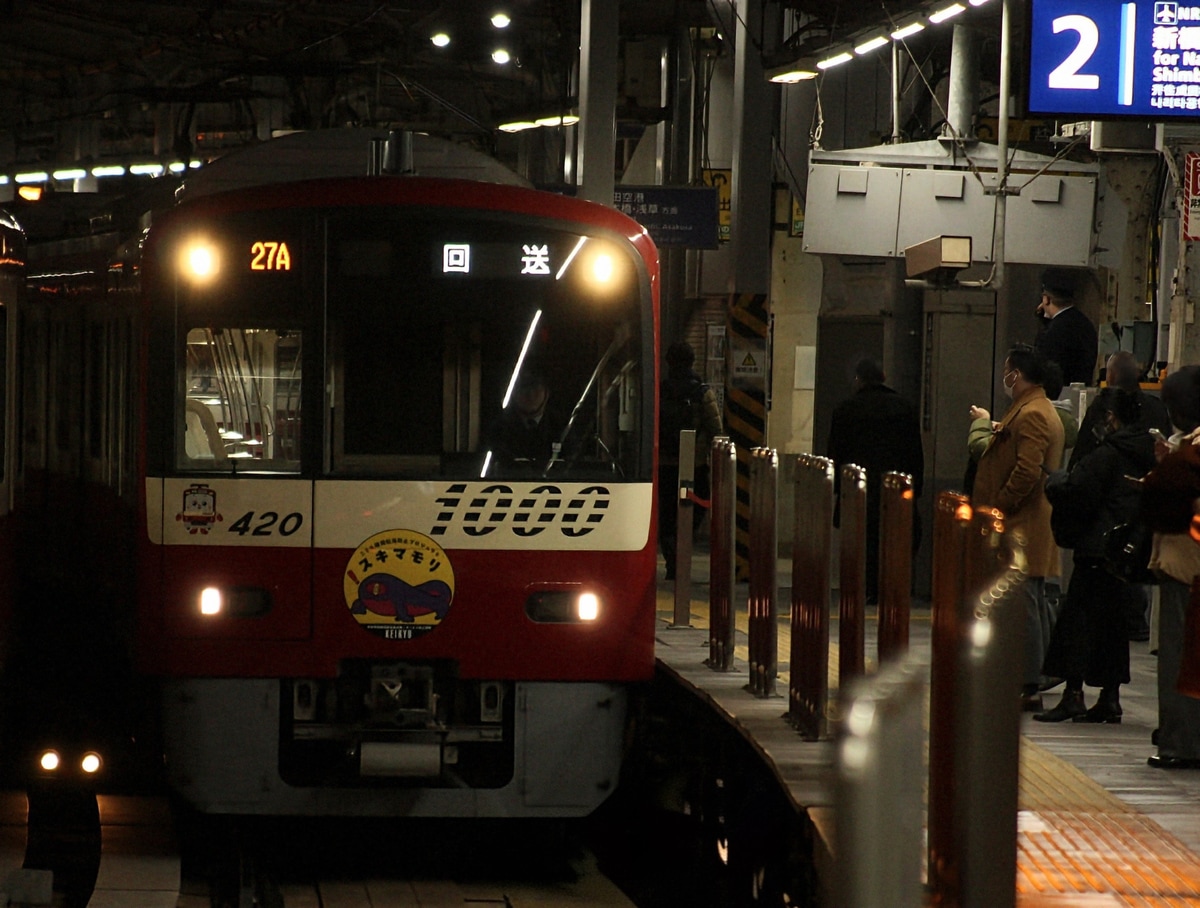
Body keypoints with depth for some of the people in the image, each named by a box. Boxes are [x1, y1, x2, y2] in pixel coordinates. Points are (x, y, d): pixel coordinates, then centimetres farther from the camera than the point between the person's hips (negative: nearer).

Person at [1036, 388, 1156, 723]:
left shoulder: (1106, 454, -13)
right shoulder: (1150, 453, 9)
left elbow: (1073, 492, -15)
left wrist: (1054, 479, 5)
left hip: (1099, 549, -7)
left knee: (1078, 617, -2)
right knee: (1115, 622, 12)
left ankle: (1074, 693, -6)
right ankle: (1110, 698, 11)